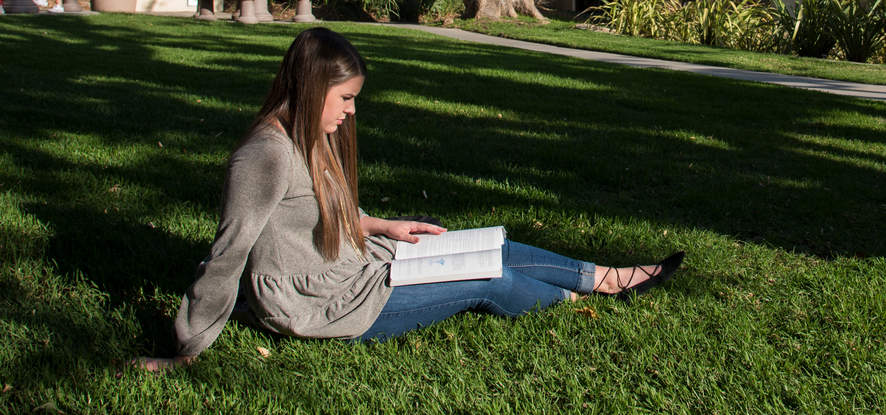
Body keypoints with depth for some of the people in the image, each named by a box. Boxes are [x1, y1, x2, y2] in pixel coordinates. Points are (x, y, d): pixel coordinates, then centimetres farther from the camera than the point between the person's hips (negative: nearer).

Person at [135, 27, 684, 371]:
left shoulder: (313, 137, 5)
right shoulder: (269, 152, -27)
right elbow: (228, 254, -26)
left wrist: (385, 226, 5)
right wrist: (184, 355, -22)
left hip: (350, 265, 9)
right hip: (319, 305, -9)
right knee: (486, 282, -2)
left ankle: (610, 276, 18)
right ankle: (582, 295, 25)